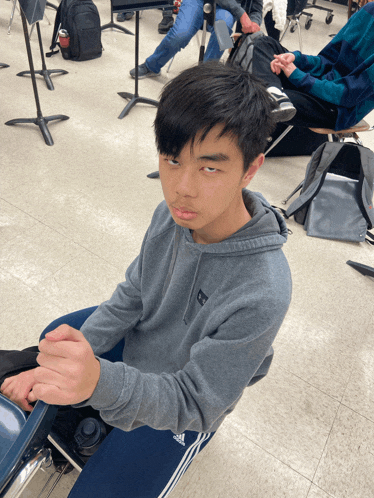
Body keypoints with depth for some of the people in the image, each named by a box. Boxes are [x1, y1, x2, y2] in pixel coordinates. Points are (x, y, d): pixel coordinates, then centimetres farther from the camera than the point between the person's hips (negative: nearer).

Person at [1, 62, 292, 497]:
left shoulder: (261, 295, -41)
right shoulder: (174, 214, -21)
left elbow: (196, 402, -31)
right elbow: (132, 296, -8)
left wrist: (99, 382, -50)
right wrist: (62, 364, -17)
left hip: (182, 410, -5)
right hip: (140, 337, 6)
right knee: (53, 336, 21)